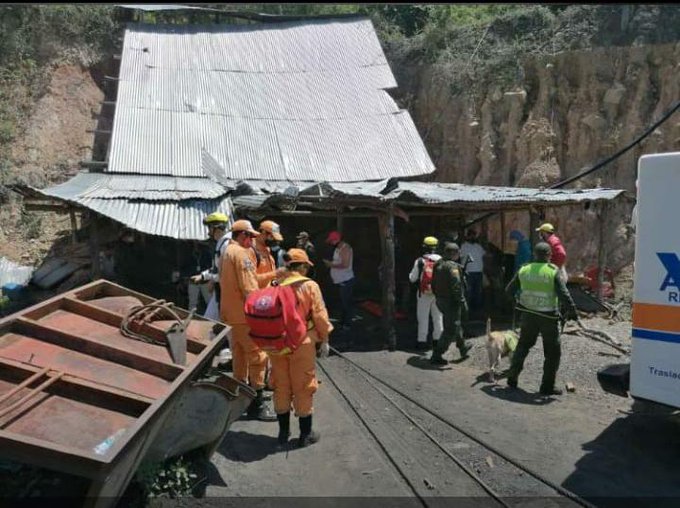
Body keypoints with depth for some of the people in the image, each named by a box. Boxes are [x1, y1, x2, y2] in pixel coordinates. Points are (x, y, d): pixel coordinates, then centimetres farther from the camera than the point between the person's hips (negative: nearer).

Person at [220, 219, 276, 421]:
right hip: (244, 314, -11)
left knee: (240, 354, 19)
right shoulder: (240, 253, -16)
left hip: (233, 312, 11)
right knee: (257, 356, -6)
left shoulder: (228, 251, 15)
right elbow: (249, 288, -21)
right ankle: (256, 404, -3)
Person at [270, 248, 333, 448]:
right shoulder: (309, 286, -8)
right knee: (303, 387, 7)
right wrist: (324, 340, 3)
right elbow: (319, 315, -9)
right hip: (302, 343, -4)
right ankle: (306, 433, 17)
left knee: (281, 386, 14)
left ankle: (283, 431, 26)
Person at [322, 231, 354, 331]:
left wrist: (331, 265, -18)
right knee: (343, 302, 16)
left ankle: (347, 324, 4)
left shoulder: (345, 248, -16)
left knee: (346, 303, -4)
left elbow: (345, 265, -24)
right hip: (340, 280, 9)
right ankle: (342, 322, 24)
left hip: (346, 281, -9)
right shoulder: (337, 248, 13)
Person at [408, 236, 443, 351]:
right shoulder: (441, 260, -3)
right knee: (437, 317, 14)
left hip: (424, 294, -3)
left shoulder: (419, 261, -11)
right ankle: (437, 339, 21)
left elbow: (412, 278, -5)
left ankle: (422, 341, 7)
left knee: (423, 317, 5)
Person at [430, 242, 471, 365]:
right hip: (451, 301, -9)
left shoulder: (438, 264, 7)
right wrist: (462, 300, -18)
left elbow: (434, 284, 14)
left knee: (455, 324, 26)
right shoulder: (452, 266, -20)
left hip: (440, 300, 10)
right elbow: (456, 286, -26)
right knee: (450, 330, -1)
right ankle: (436, 356, -1)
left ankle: (463, 347, 45)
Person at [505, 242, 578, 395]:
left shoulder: (524, 270, -2)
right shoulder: (553, 272, -14)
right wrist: (572, 311, -4)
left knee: (523, 346, 21)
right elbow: (564, 295, -17)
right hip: (548, 318, -4)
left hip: (528, 315, 4)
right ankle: (547, 386, 13)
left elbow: (509, 290, 7)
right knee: (553, 353, 10)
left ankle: (512, 378, 24)